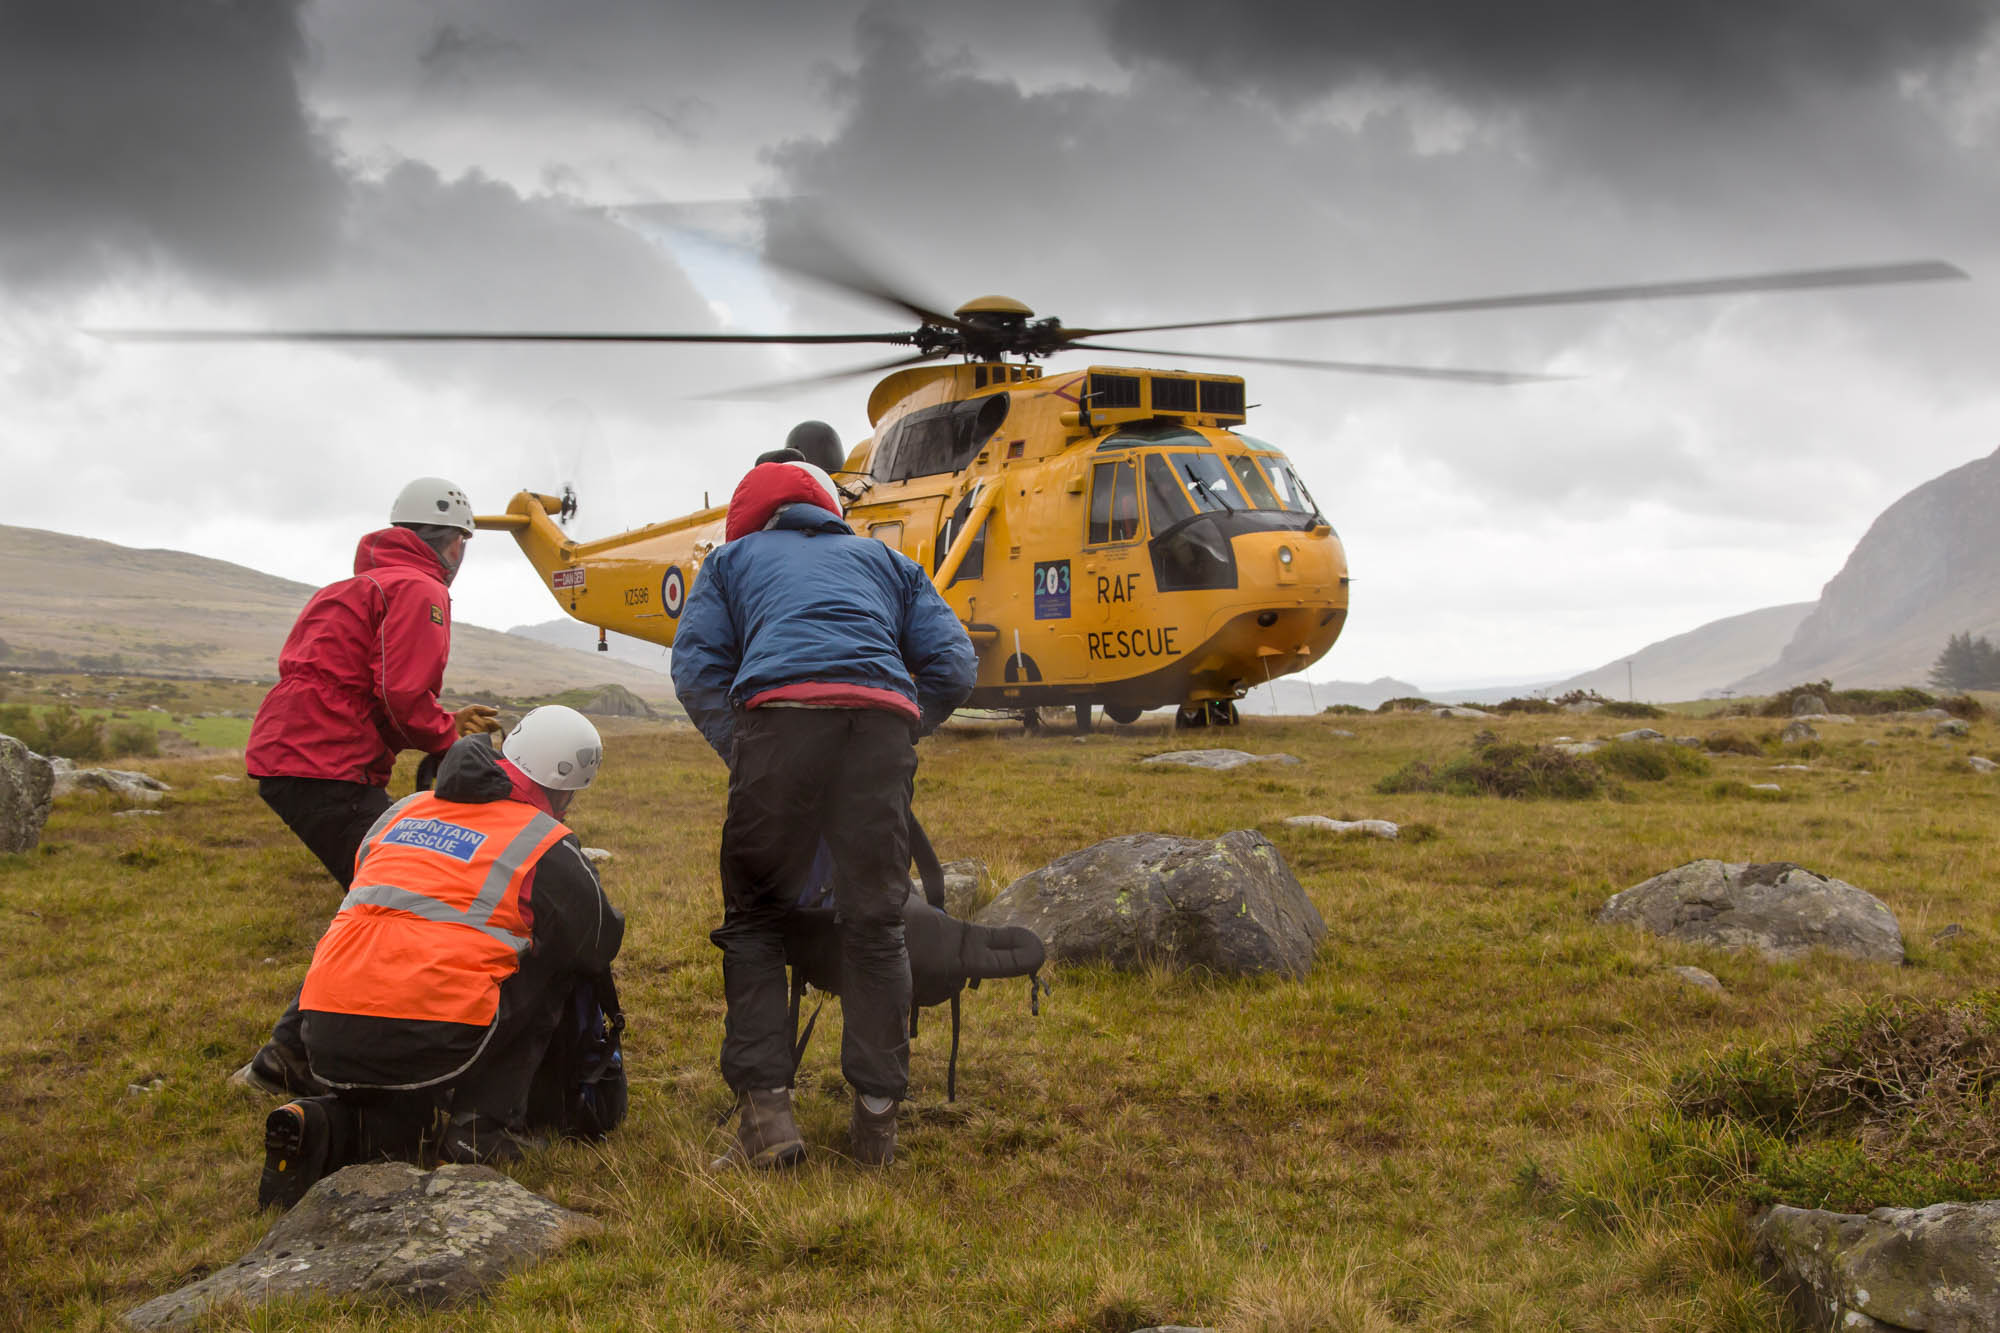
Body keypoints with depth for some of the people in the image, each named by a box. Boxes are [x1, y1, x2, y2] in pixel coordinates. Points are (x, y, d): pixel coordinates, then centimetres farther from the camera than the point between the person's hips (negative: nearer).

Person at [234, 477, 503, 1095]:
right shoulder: (419, 591, -6)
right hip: (326, 771, -10)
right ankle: (291, 1055, -11)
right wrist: (448, 737, 0)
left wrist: (446, 722, 20)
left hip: (284, 761, 10)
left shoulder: (361, 586, 28)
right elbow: (404, 698, -19)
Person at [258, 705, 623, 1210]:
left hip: (326, 1040, 6)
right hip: (430, 1042, -6)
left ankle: (324, 1129, 0)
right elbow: (601, 945, 14)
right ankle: (484, 1126, 10)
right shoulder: (546, 846, 3)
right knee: (552, 965, 17)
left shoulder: (401, 812, 21)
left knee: (395, 1127, 34)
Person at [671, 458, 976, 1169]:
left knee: (753, 920, 8)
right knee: (875, 923, 7)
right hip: (884, 720, 2)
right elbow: (953, 666, 21)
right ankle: (877, 1119, 8)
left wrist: (744, 755, 16)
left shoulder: (734, 556, 31)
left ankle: (766, 1111, 0)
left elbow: (695, 667, 16)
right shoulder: (887, 561, 34)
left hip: (781, 711, -2)